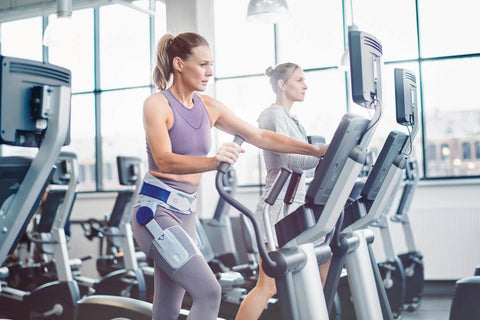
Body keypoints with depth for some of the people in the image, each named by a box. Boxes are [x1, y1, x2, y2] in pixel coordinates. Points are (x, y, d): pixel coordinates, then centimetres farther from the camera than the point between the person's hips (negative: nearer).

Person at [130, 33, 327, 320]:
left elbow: (260, 137, 9)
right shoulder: (157, 105, -10)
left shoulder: (209, 107, 8)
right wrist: (214, 161, -43)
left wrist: (317, 150, 3)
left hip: (186, 213, 7)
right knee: (209, 293, -19)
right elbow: (164, 160, -25)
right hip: (156, 210, -6)